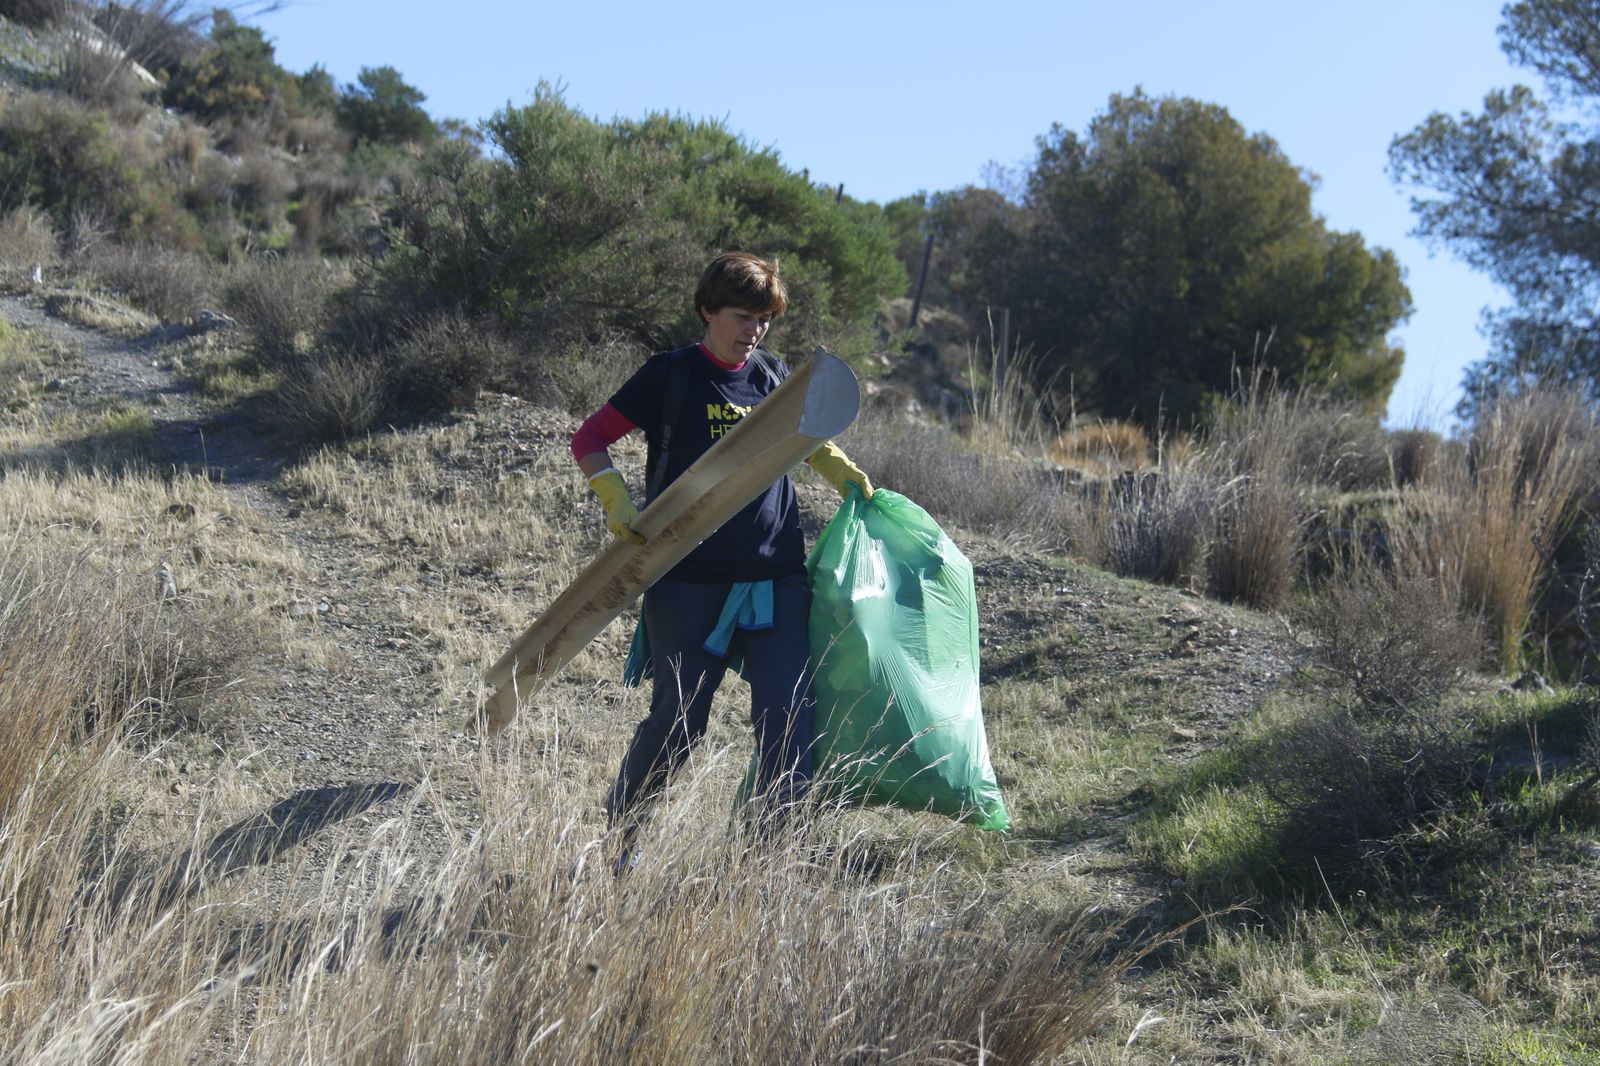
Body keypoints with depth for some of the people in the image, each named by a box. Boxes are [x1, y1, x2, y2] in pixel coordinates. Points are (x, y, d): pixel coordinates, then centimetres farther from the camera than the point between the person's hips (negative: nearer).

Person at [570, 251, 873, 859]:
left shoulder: (775, 377, 9)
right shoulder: (672, 375, -2)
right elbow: (589, 440, 0)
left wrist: (843, 472, 13)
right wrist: (617, 500, -16)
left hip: (775, 578, 4)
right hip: (690, 578, -4)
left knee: (788, 717, -2)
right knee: (678, 720, 0)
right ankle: (616, 832, 24)